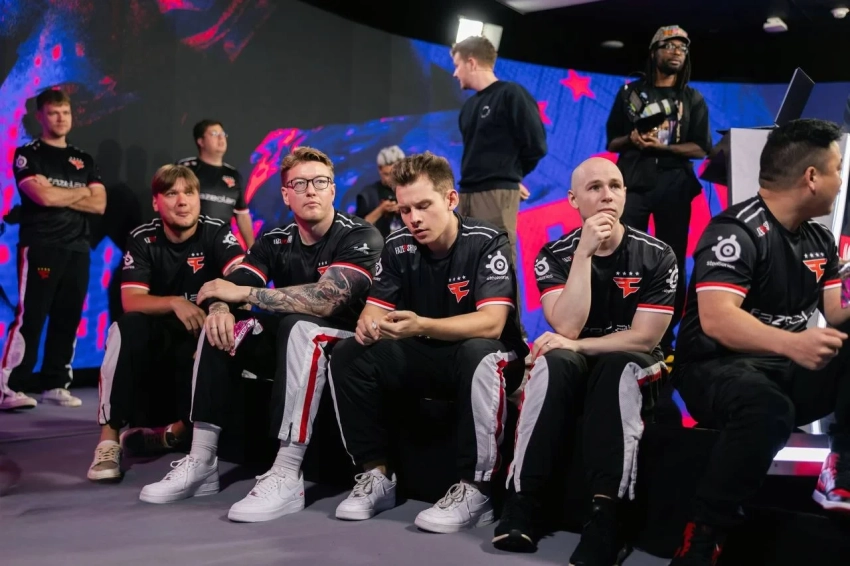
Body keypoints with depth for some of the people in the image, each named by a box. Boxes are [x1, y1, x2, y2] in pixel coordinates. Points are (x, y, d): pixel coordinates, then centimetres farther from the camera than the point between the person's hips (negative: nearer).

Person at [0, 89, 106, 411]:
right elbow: (43, 196, -13)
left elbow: (99, 204, 5)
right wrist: (81, 192, 1)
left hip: (78, 250, 5)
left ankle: (55, 385, 13)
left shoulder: (84, 160, 18)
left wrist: (58, 194, -6)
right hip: (39, 249, -5)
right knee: (29, 319, -9)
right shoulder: (27, 154, 3)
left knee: (68, 321, 5)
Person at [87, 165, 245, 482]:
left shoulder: (216, 233, -10)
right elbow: (131, 301, -16)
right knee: (128, 327, -31)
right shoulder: (142, 240, -6)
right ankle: (110, 435, -29)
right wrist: (175, 303, -36)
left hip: (203, 328, 0)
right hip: (158, 332, 1)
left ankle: (180, 428, -12)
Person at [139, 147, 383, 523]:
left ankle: (286, 477, -38)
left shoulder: (359, 237, -15)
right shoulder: (276, 241, 2)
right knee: (222, 328, -12)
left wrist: (242, 293, -23)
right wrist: (221, 308, -32)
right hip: (289, 345, 6)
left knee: (300, 326, -35)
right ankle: (201, 462, -12)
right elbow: (231, 287, -6)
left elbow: (325, 300, -30)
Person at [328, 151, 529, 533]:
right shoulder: (398, 248, -2)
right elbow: (375, 309, -1)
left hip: (481, 357, -5)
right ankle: (377, 473, -7)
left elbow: (491, 323, -28)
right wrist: (369, 324, -28)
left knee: (481, 357, -39)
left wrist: (421, 326, -43)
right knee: (348, 355, -13)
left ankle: (475, 490, -28)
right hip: (423, 358, 5)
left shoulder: (487, 243, -17)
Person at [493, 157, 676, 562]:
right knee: (554, 361, -33)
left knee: (618, 367, -35)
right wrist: (584, 252, -23)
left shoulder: (656, 256, -7)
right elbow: (567, 328, -19)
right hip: (574, 370, 1)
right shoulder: (555, 256, -4)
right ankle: (522, 501, -32)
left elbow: (645, 338, -12)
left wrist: (576, 345, -21)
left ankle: (606, 511, -40)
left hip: (633, 368, -1)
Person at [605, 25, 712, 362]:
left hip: (674, 186, 1)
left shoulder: (693, 99, 10)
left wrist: (661, 146, -13)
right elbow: (612, 142, 10)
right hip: (633, 183, 0)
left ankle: (666, 341, 5)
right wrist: (631, 139, -12)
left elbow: (701, 149, 1)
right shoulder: (631, 93, 10)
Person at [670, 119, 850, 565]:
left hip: (791, 370, 7)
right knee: (767, 410, -40)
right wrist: (790, 343, -42)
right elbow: (716, 320, -27)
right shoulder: (736, 232, -14)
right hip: (718, 367, -7)